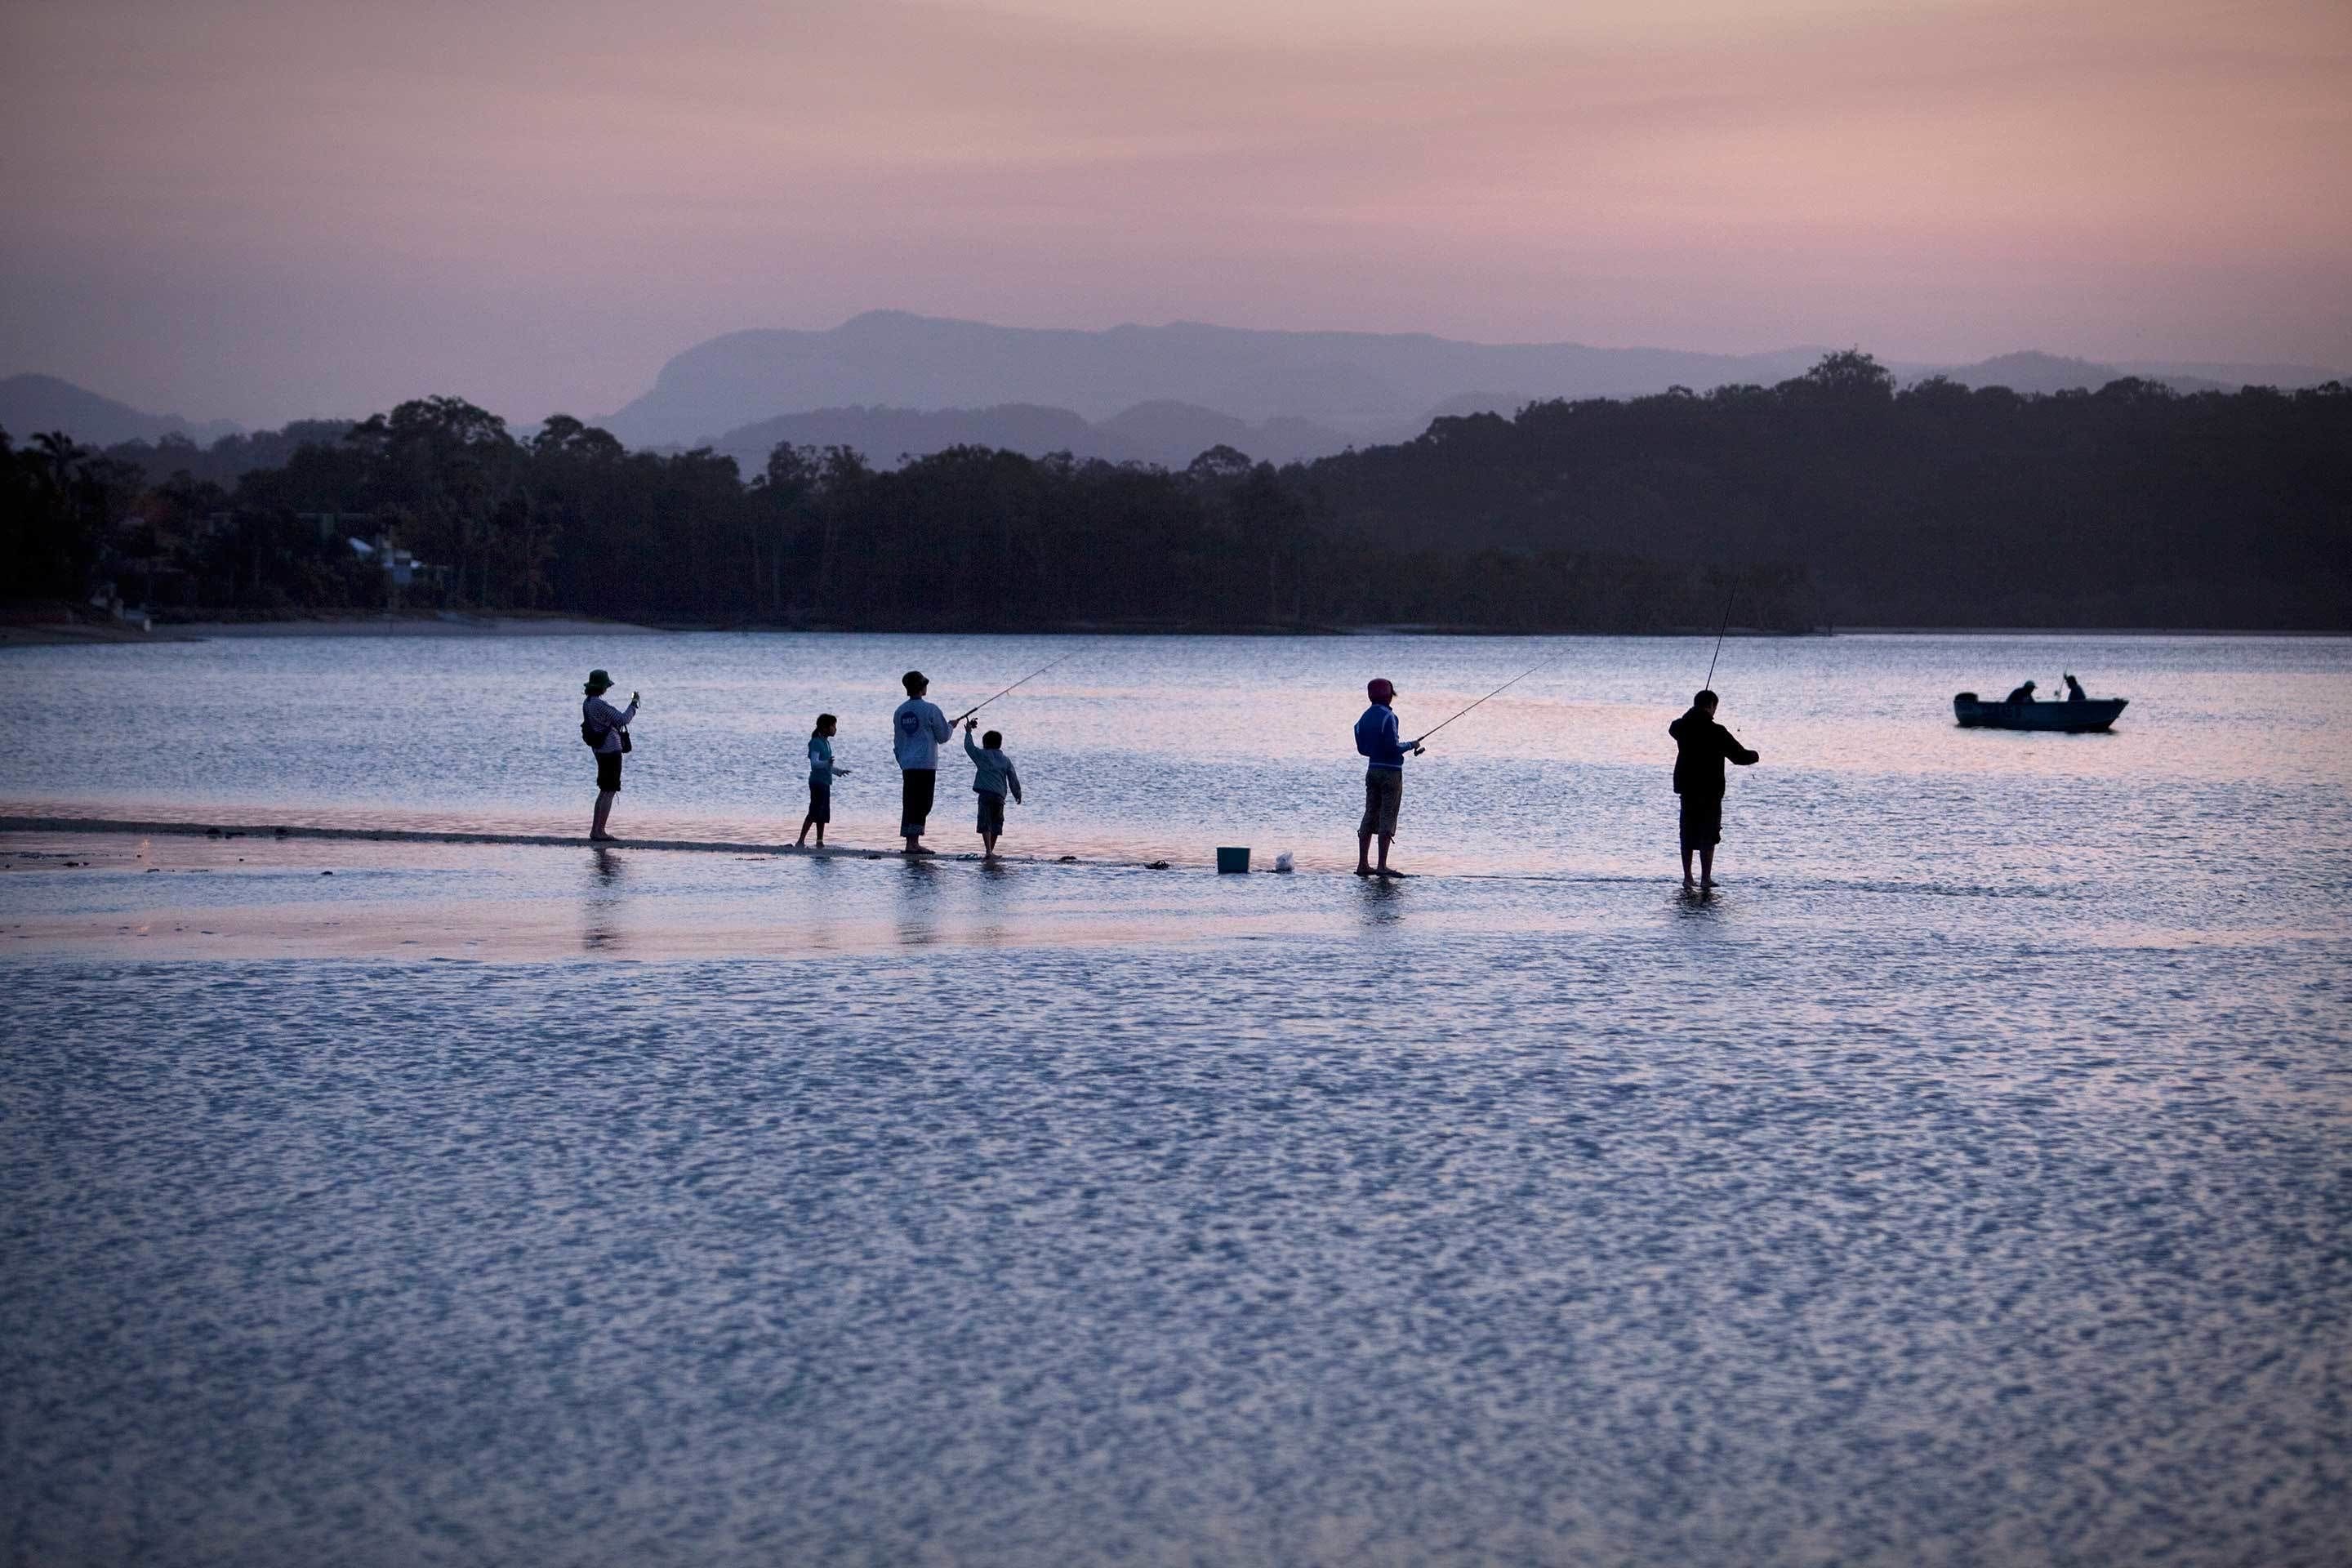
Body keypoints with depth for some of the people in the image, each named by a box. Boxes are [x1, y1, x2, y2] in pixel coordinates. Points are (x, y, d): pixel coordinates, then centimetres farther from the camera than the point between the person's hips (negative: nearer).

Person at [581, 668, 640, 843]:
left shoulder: (587, 704, 8)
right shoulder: (600, 704, -21)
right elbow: (623, 719, -21)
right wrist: (634, 704, -8)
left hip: (600, 750, 9)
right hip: (611, 751, -9)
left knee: (604, 791, 18)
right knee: (609, 792, -4)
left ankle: (595, 830, 21)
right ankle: (599, 832, -4)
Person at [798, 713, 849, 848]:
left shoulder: (826, 743, 16)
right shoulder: (816, 743, -13)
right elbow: (814, 763, -24)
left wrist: (838, 771, 38)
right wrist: (827, 763, -41)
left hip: (825, 782, 9)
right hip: (817, 782, -9)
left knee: (824, 814, 10)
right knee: (814, 813, -12)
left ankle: (820, 842, 15)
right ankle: (800, 841, -12)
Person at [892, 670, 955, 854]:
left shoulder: (900, 711, 10)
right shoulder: (930, 710, -10)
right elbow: (943, 736, -3)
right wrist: (951, 726, 18)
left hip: (907, 765, 6)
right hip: (925, 764, -6)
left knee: (909, 804, 8)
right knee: (922, 805, -4)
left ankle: (912, 842, 8)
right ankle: (913, 842, -9)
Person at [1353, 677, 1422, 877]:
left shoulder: (1364, 718, 9)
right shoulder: (1387, 716, -15)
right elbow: (1393, 747, -20)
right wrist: (1411, 745, -4)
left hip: (1372, 769, 8)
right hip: (1391, 771, -8)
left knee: (1370, 816, 9)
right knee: (1387, 818, -5)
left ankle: (1363, 864, 9)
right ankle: (1382, 866, -7)